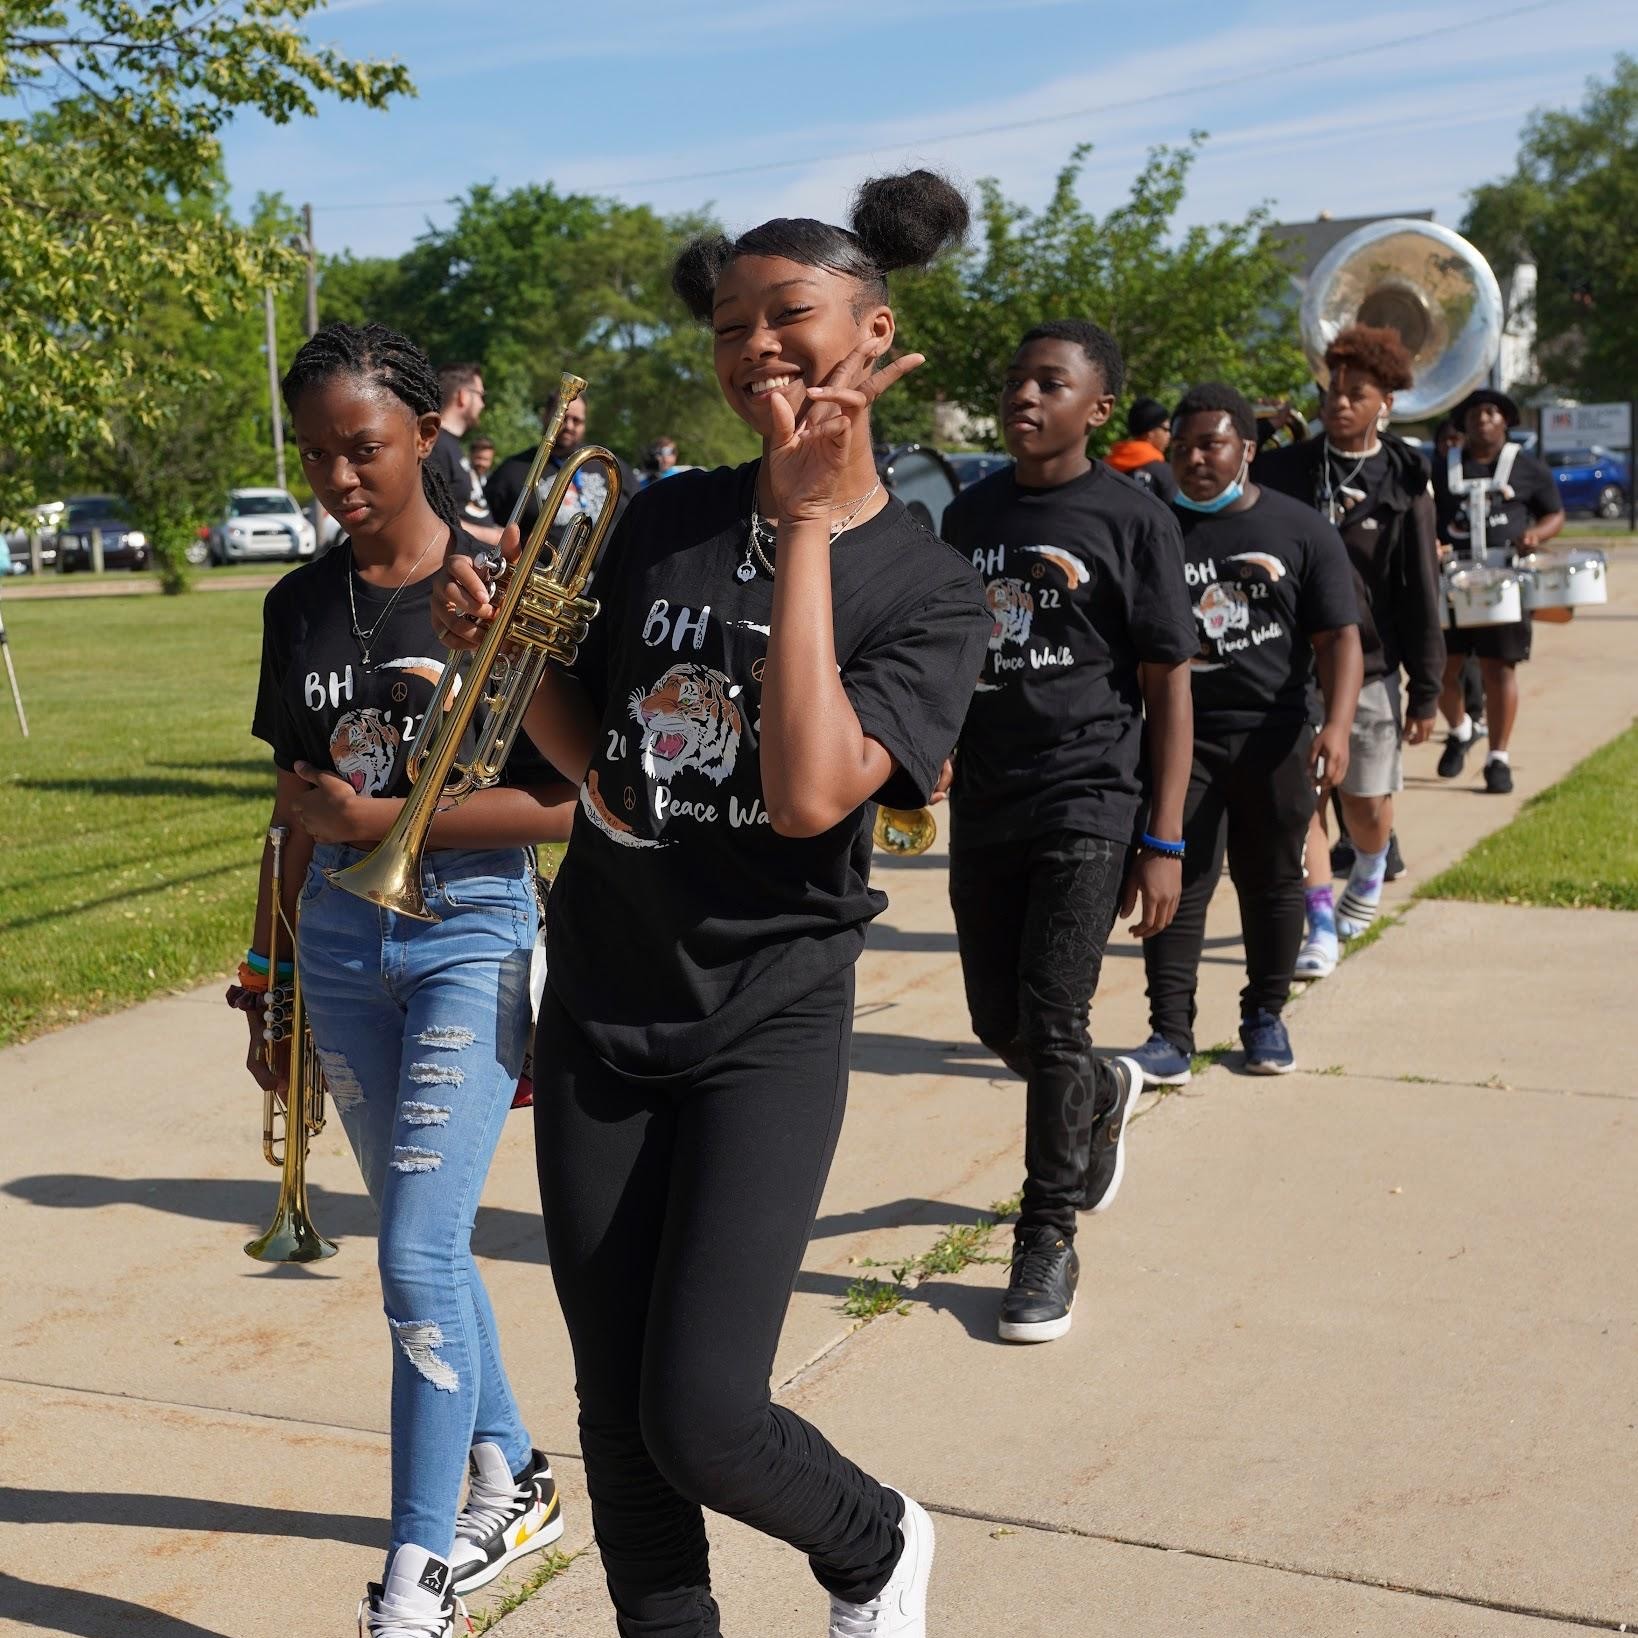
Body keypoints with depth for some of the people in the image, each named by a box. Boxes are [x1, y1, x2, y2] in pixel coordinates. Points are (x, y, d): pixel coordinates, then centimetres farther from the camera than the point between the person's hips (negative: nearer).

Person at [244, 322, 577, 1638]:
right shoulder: (303, 606, 6)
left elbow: (566, 799, -13)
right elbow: (298, 806, 12)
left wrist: (378, 818, -15)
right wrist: (269, 980, 14)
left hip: (471, 933, -6)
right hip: (342, 941, 6)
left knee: (419, 1257, -7)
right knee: (422, 1241, 15)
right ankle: (513, 1484, 34)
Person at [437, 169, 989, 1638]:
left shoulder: (929, 591, -7)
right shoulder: (666, 521, 4)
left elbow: (806, 793, -24)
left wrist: (806, 525, -19)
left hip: (767, 1026, -4)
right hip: (600, 1009, 4)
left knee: (701, 1418, -9)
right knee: (618, 1421, 9)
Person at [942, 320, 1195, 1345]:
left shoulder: (1133, 520, -5)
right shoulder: (971, 513, 10)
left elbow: (1168, 684, -5)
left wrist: (1164, 840, -10)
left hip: (1089, 804, -5)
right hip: (984, 804, 5)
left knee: (1052, 1021, -9)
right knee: (999, 1023, 12)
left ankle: (1049, 1239, 9)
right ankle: (1103, 1097, 45)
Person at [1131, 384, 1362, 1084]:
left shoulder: (1301, 530, 2)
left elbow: (1338, 638, -1)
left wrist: (1337, 725, -15)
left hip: (1275, 735, 0)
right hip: (1180, 734, 0)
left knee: (1272, 881, 10)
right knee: (1177, 883, -4)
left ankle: (1266, 1016, 26)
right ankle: (1170, 1036, 0)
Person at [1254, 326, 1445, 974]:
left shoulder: (1402, 485, -2)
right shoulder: (1282, 470, 1)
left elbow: (1423, 595, -1)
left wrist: (1426, 692, -3)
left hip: (1369, 669, 0)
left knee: (1366, 806, 8)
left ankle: (1369, 869, 41)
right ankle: (1320, 926, 5)